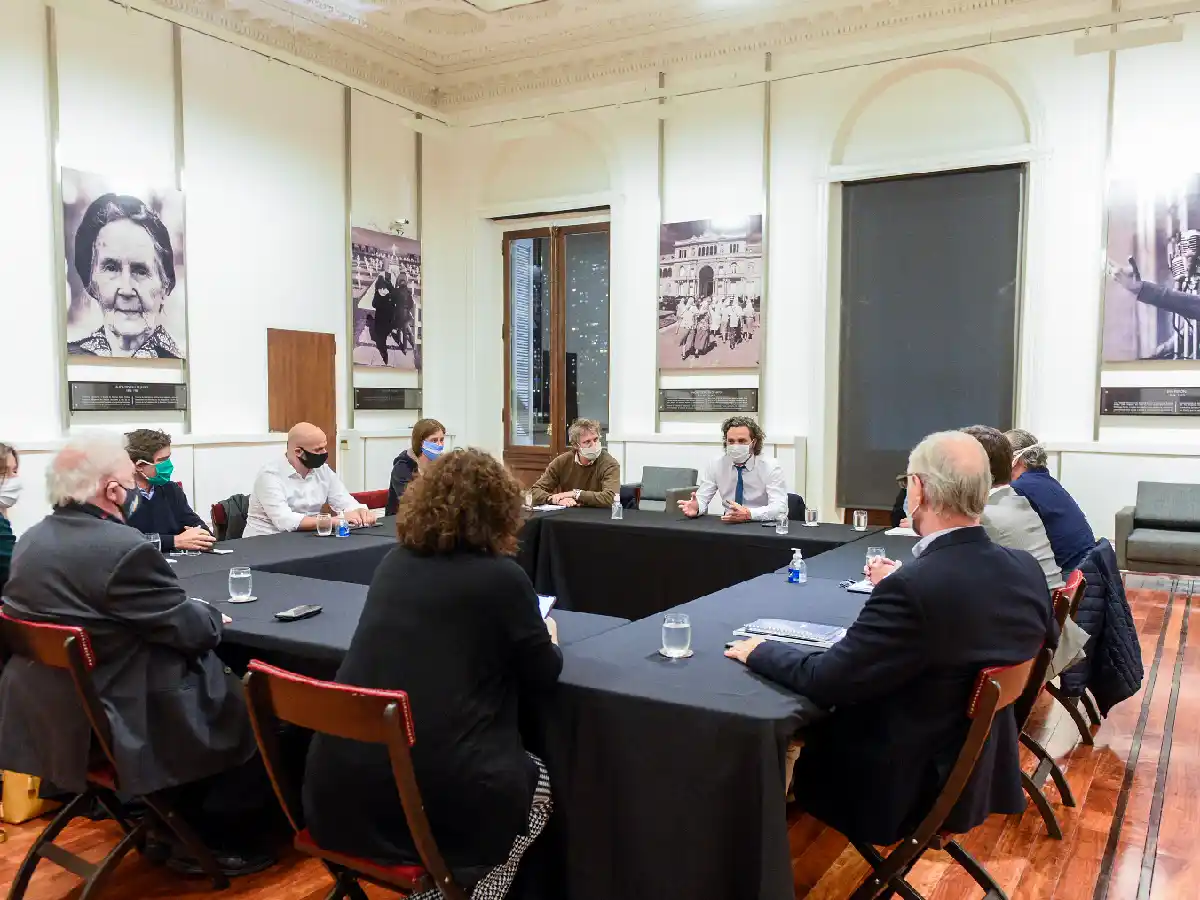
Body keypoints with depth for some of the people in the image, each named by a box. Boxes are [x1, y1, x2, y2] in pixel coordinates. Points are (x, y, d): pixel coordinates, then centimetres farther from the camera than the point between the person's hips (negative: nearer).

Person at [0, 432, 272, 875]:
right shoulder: (124, 549, -27)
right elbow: (192, 631, -20)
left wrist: (191, 612, 9)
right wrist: (213, 616, 3)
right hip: (117, 725, -9)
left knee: (219, 681, 25)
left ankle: (181, 827, 34)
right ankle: (219, 845, 23)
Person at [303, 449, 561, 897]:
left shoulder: (394, 562, 7)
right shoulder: (502, 576, -9)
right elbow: (542, 678, 2)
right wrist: (546, 639, 23)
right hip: (432, 793, -6)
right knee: (536, 780, 23)